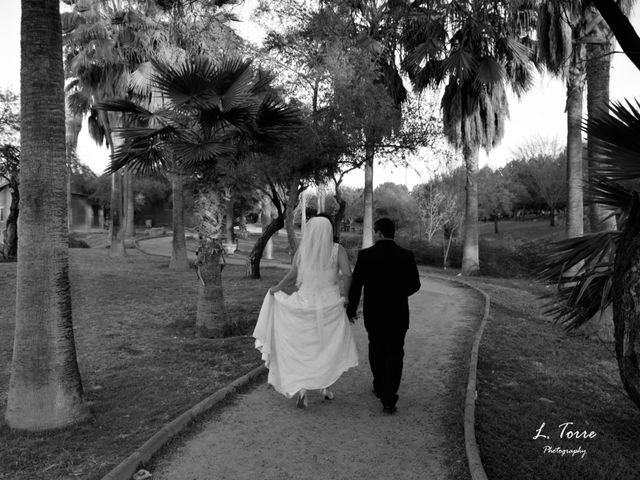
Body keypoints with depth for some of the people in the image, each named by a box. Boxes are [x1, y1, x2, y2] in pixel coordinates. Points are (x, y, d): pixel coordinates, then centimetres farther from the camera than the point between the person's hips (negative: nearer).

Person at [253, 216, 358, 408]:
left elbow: (292, 275, -11)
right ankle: (326, 386, 19)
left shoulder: (302, 249, -2)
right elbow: (347, 274, -15)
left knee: (303, 348, 13)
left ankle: (301, 387, -3)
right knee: (331, 346, 19)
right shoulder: (337, 249, -4)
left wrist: (276, 289, 5)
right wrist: (347, 296, 0)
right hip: (330, 304, -1)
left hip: (305, 304, 1)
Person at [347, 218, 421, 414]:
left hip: (373, 313, 0)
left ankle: (380, 388, 35)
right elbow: (415, 285, 1)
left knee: (376, 350, 21)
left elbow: (356, 284, -6)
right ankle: (388, 400, 2)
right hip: (398, 314, 0)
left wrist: (351, 310, 7)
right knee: (394, 354, 7)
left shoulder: (365, 255, -10)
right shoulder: (406, 256, -7)